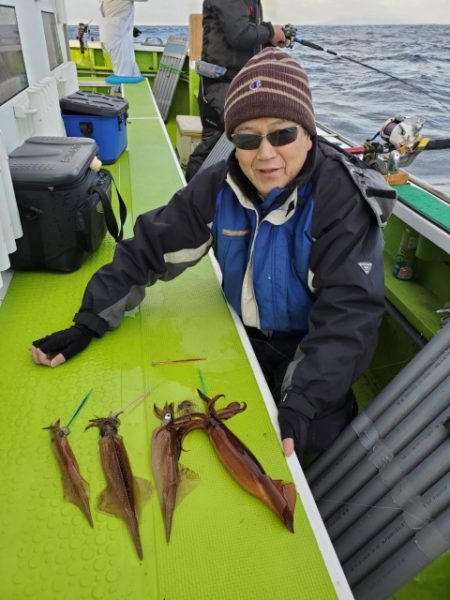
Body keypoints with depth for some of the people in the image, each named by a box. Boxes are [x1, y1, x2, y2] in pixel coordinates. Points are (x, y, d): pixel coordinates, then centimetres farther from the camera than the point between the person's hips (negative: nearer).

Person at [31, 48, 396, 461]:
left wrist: (300, 404, -37)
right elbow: (148, 246, -9)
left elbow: (350, 311, -27)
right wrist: (88, 324, -15)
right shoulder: (219, 187, -11)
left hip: (310, 352, -3)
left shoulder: (344, 199, -23)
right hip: (242, 336, 3)